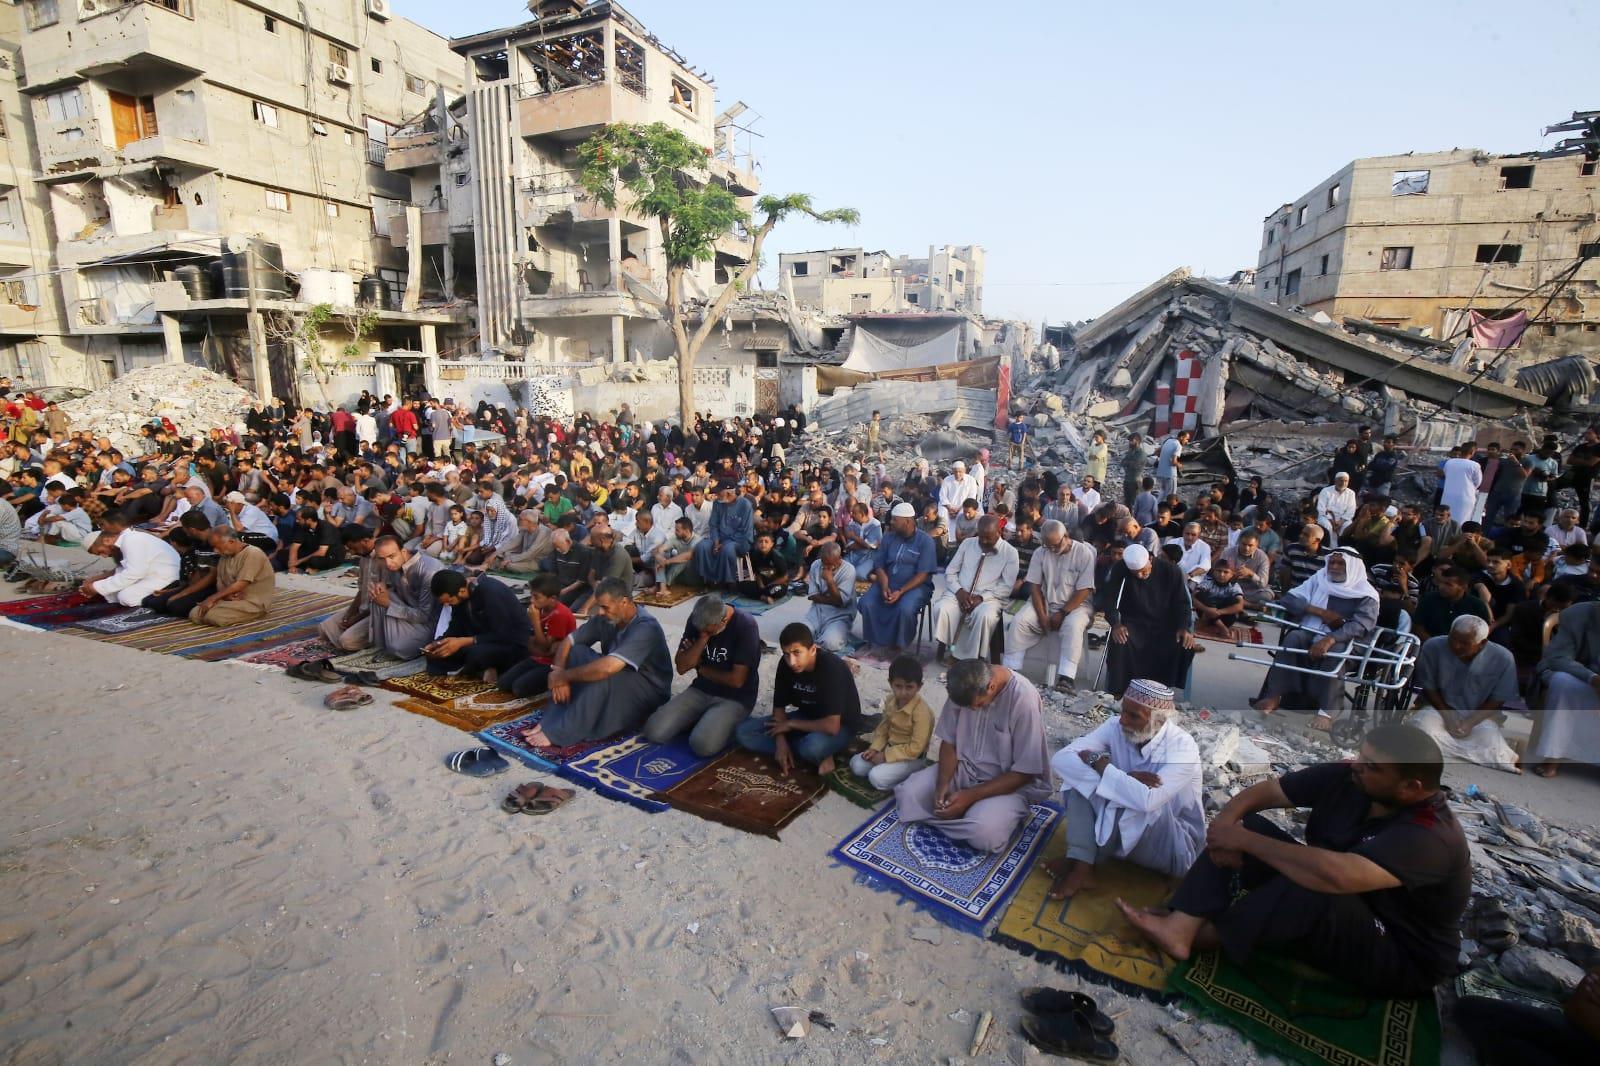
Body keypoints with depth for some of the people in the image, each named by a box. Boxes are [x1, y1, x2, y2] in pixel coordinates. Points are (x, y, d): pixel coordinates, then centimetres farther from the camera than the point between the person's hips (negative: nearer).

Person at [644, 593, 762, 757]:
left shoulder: (746, 626, -23)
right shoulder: (698, 619, -6)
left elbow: (736, 680, -22)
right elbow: (681, 666, -6)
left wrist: (701, 668, -6)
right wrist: (702, 638, -21)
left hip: (735, 698, -5)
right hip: (701, 690, 5)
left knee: (702, 745, -29)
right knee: (653, 732, -12)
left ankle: (726, 725, 3)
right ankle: (702, 720, 11)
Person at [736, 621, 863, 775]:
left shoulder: (832, 668, -32)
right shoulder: (785, 664, -14)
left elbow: (831, 726, -36)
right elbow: (779, 707, -3)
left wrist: (791, 724, -22)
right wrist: (781, 742, -19)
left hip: (841, 725, -7)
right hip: (806, 717, 7)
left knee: (813, 747, -43)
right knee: (744, 732, -11)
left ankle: (821, 755, -7)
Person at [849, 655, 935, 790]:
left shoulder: (922, 711, -28)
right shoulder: (890, 700, -5)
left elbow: (916, 748, -26)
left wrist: (886, 756, -21)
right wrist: (875, 748, -7)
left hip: (912, 757, -7)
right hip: (890, 747, 7)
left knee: (877, 777, -24)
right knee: (856, 765, -5)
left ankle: (909, 776, -2)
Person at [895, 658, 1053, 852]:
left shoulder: (1023, 698, -27)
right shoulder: (964, 688, -12)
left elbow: (1025, 773, -21)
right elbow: (949, 741, 0)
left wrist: (971, 796, -25)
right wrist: (943, 783, -18)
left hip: (1010, 782, -5)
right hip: (964, 768, 5)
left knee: (982, 833, -32)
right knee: (908, 794, -15)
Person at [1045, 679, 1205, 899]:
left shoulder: (1182, 748, -25)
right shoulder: (1116, 727, -12)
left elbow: (1147, 800, -42)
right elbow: (1061, 760, -22)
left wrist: (1099, 762, -28)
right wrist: (1124, 780, -31)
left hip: (1177, 848, -4)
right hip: (1120, 830, 4)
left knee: (1145, 803, -34)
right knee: (1081, 773, -16)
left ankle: (1080, 862, -15)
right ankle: (1082, 866, -23)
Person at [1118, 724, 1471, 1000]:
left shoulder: (1429, 836, -30)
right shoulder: (1348, 778, -10)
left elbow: (1335, 875, -46)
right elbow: (1263, 790, -6)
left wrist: (1244, 841, -35)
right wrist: (1225, 822, -26)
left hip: (1400, 961, -7)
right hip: (1329, 917, 7)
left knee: (1315, 889, -37)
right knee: (1246, 825, -9)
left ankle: (1206, 936, -16)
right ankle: (1179, 928, -23)